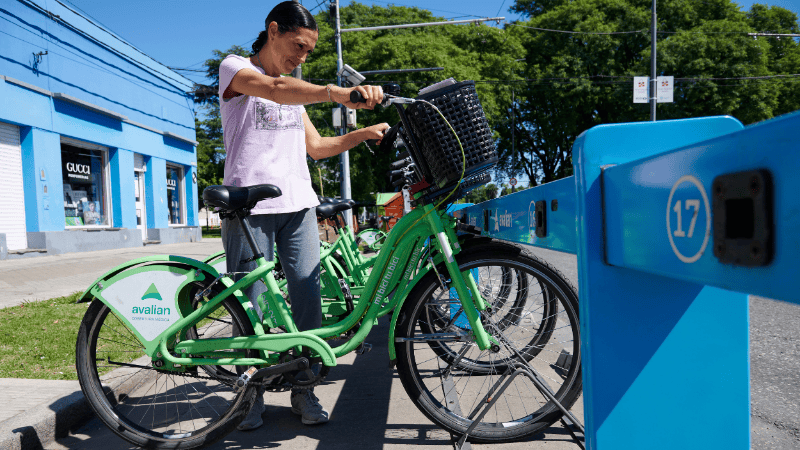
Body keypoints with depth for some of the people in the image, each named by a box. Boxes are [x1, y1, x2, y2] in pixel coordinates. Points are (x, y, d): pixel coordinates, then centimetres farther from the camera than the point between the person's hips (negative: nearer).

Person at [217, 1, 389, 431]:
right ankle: (251, 393, 17)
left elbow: (315, 146, 21)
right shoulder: (234, 67, 1)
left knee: (308, 299, 0)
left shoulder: (295, 88, 21)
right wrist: (341, 93, -37)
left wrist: (364, 133, 6)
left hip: (298, 205, 6)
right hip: (249, 206, -5)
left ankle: (303, 390, 14)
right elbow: (274, 89, -22)